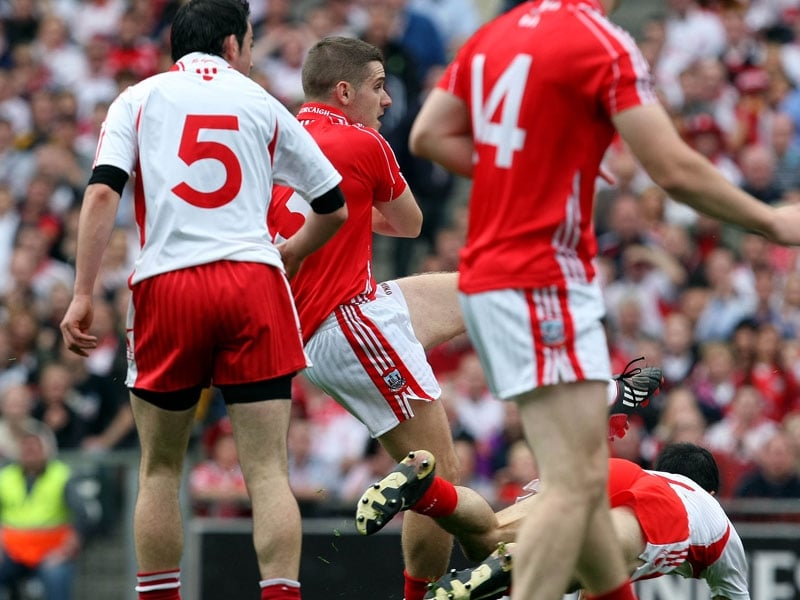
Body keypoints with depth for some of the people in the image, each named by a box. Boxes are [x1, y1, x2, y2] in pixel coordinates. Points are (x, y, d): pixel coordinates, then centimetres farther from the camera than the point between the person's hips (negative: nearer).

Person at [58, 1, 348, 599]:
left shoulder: (139, 98, 12)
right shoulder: (263, 105, 15)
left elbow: (103, 193, -2)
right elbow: (334, 209, 21)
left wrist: (82, 296, -3)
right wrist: (288, 254, 40)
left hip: (166, 286, 0)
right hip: (253, 283, 0)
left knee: (160, 469, 13)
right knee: (267, 470, -2)